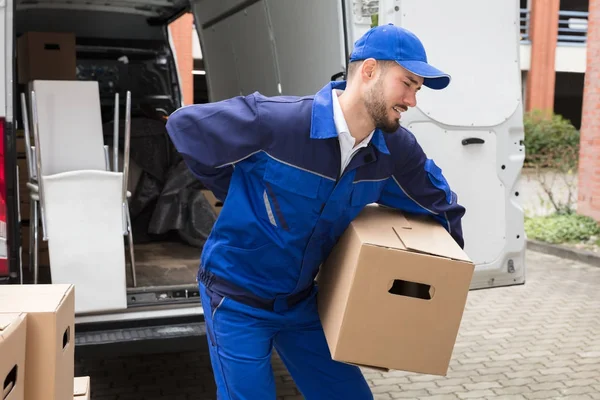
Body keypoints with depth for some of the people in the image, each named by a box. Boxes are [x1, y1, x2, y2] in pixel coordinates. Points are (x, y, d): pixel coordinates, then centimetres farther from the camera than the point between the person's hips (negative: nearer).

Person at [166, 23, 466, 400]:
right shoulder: (277, 120, -27)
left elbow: (440, 204, 10)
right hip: (237, 299, -5)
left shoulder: (395, 149, -9)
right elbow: (185, 123, -14)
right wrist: (238, 193, -6)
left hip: (301, 301, 6)